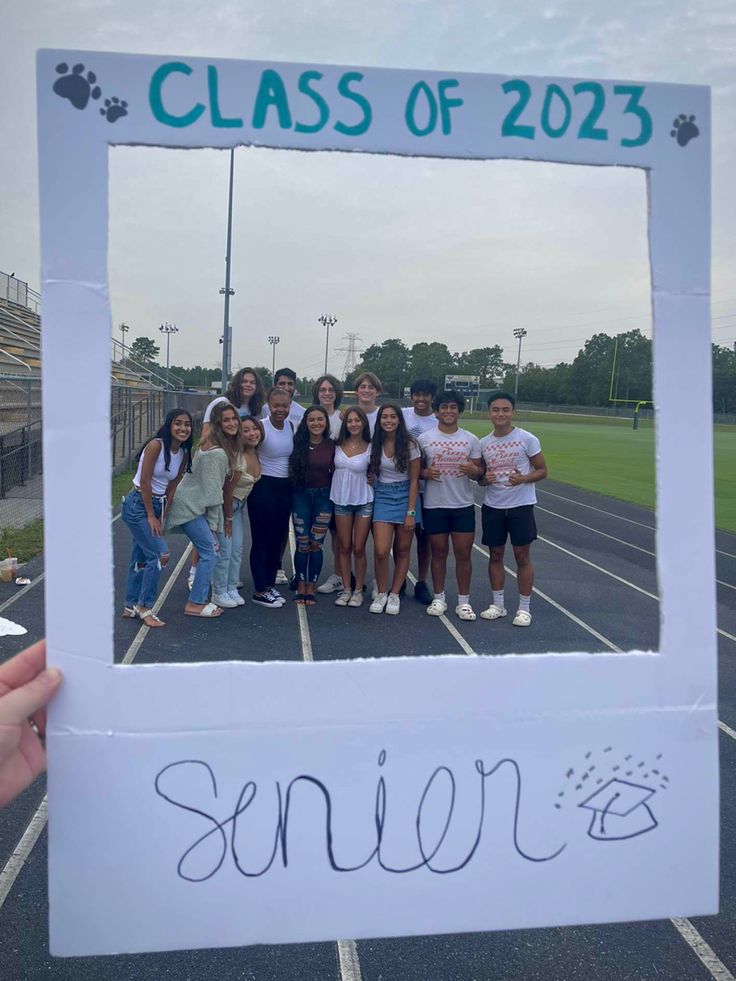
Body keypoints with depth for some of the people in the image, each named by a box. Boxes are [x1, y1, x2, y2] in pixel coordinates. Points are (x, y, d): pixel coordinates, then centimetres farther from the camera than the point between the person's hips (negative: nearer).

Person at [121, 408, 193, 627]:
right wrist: (151, 516, -14)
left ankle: (131, 606, 29)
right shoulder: (156, 445, -18)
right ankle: (144, 607, 1)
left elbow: (171, 489, 7)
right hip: (137, 504, -8)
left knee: (141, 558, 16)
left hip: (156, 504, 8)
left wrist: (162, 517, 2)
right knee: (161, 554, -12)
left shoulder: (184, 454, 4)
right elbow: (145, 482, -18)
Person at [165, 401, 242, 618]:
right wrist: (213, 525, -12)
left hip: (196, 505, 10)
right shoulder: (216, 452, -22)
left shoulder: (226, 447, 9)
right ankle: (195, 604, 0)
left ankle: (198, 599, 18)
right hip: (190, 508, -10)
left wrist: (226, 518, 12)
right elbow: (212, 491, -19)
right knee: (210, 553, -8)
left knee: (207, 553, 11)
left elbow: (222, 486, 15)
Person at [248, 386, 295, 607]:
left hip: (285, 487, 6)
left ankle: (270, 585, 24)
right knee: (262, 539, 1)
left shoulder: (291, 426, 5)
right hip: (264, 487, -6)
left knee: (278, 538, 13)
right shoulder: (261, 427, -13)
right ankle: (260, 591, 8)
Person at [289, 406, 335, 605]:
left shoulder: (332, 445, -2)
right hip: (301, 495, 0)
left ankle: (311, 588, 13)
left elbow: (336, 471, 4)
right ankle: (301, 587, 14)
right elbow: (291, 469, 1)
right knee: (302, 543, 1)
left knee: (316, 544, 2)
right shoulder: (298, 443, -3)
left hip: (324, 496, 0)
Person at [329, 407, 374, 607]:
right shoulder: (338, 445, 1)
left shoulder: (370, 448, -5)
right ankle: (345, 589, 17)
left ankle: (358, 590, 14)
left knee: (359, 549, 2)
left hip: (364, 502, -2)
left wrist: (372, 479, -9)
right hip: (341, 500, 2)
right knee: (344, 547, 7)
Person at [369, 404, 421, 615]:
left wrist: (411, 512, -10)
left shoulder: (409, 445, -7)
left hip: (405, 496, -1)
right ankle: (381, 593, 9)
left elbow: (414, 480, -6)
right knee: (381, 550, -10)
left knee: (402, 550, 7)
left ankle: (394, 595, 19)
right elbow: (371, 473, 8)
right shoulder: (375, 445, 0)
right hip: (382, 497, 1)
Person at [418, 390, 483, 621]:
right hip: (434, 506, -1)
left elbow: (479, 470, 8)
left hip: (463, 506, 1)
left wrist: (474, 470, -15)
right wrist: (425, 472, -14)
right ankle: (439, 599, 20)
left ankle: (463, 601, 14)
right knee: (439, 553, 8)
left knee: (463, 554, 3)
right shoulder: (424, 439, 0)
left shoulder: (471, 440, 4)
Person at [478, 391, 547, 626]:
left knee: (522, 556, 2)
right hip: (493, 507, 4)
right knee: (495, 554, 10)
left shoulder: (527, 439, -7)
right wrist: (485, 479, -10)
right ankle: (497, 604, 22)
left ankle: (524, 608, 12)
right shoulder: (483, 443, 5)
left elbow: (542, 470, -2)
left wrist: (523, 479, -22)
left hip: (521, 506, -3)